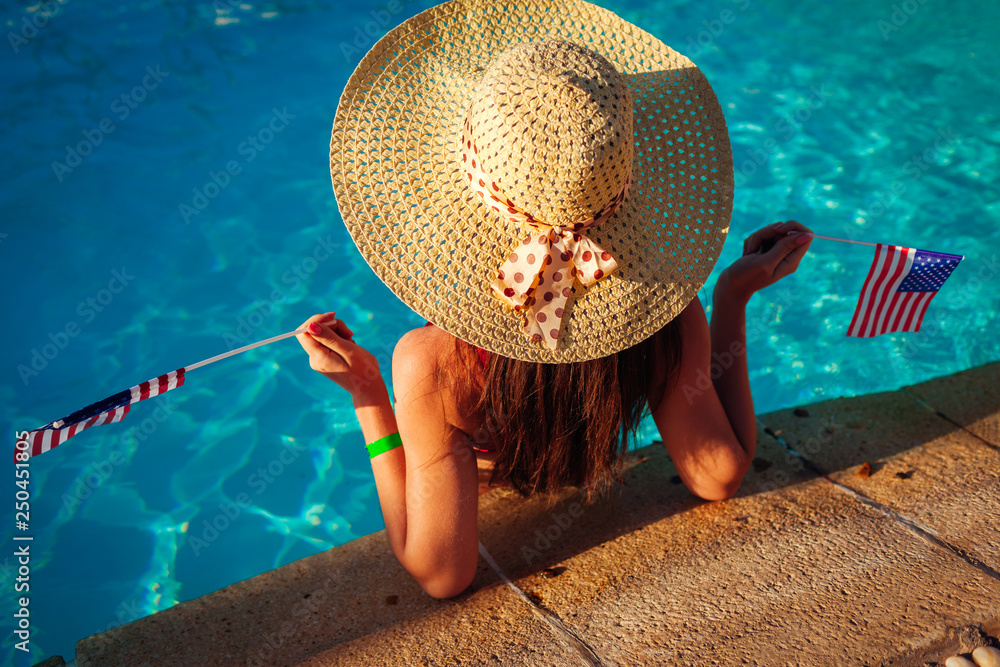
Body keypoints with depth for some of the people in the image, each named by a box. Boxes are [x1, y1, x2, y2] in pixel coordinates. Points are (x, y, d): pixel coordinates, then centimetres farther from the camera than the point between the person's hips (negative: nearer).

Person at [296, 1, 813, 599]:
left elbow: (440, 574, -32)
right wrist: (735, 297, -17)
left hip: (500, 541, -2)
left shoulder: (434, 363, -41)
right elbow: (720, 475, -16)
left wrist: (368, 395, -34)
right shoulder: (665, 314, -31)